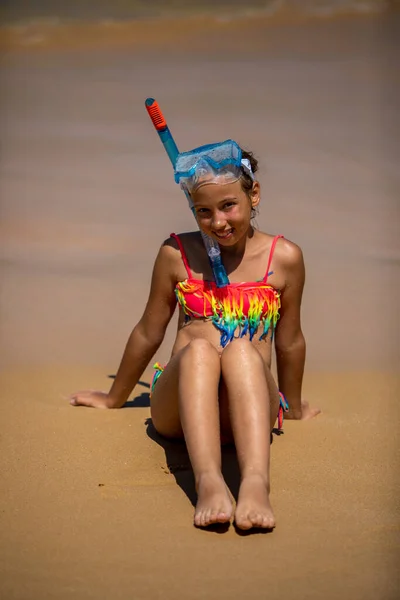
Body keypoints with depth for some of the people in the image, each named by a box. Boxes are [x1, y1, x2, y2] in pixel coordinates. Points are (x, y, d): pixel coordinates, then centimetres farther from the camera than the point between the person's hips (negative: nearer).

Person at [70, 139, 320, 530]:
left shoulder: (284, 258, 4)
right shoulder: (177, 254, 5)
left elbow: (289, 342, 17)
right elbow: (148, 334, 17)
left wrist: (294, 408, 28)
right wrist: (114, 399, 27)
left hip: (249, 411, 0)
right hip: (177, 410, 0)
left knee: (242, 349, -33)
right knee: (199, 347, -33)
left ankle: (256, 482, -55)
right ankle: (209, 481, -55)